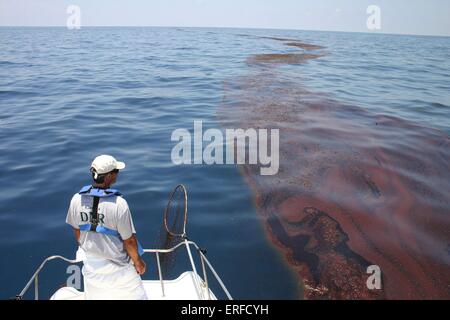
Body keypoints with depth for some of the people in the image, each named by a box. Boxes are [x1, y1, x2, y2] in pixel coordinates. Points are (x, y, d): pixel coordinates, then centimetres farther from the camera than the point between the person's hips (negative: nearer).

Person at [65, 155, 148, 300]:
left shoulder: (77, 199, -13)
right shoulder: (118, 203, -28)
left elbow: (77, 231, 2)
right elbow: (129, 240, -19)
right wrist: (138, 261, -3)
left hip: (90, 262, 5)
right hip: (117, 265, -5)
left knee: (94, 296, 24)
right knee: (131, 296, 13)